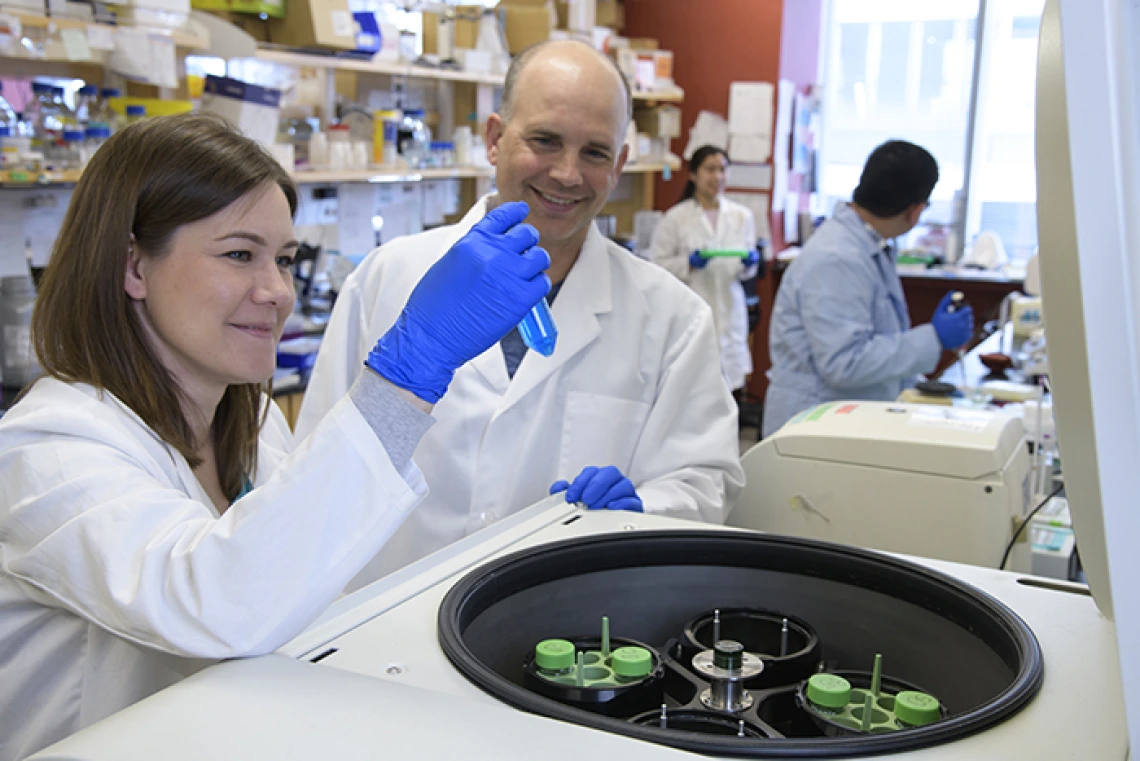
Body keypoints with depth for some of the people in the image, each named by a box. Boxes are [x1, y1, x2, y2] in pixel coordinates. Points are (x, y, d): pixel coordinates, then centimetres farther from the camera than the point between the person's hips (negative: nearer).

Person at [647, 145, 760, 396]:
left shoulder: (742, 216, 9)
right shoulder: (676, 218, -2)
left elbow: (748, 270, 16)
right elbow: (657, 264, -3)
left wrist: (748, 263, -7)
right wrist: (689, 264, -17)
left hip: (729, 312, 4)